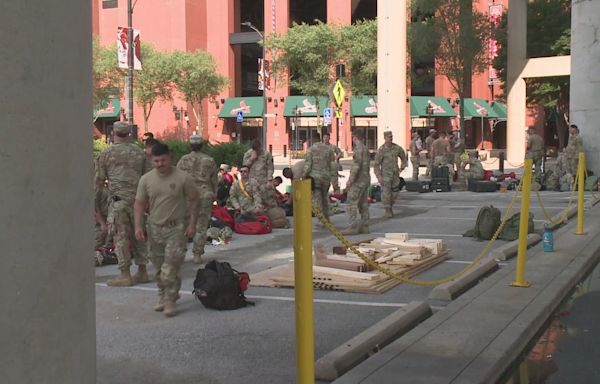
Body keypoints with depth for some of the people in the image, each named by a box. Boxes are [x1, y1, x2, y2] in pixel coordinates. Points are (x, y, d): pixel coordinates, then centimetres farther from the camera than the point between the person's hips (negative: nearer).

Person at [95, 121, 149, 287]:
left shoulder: (107, 153, 2)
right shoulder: (139, 152, 13)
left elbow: (99, 180, 4)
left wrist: (96, 202, 12)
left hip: (119, 199, -4)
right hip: (138, 197, 5)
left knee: (121, 236, -2)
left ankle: (125, 274, -2)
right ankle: (142, 271, 15)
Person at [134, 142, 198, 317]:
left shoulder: (183, 178, -8)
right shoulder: (146, 179, 1)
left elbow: (193, 201, -2)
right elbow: (139, 204, 5)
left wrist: (192, 224, -8)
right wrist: (138, 226, -5)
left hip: (176, 228, -4)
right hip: (155, 228, 4)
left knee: (171, 268, -11)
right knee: (159, 268, 12)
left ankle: (170, 301, -2)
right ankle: (163, 298, 27)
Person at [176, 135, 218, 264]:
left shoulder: (183, 160, 0)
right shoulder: (209, 161, 3)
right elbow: (214, 181, 7)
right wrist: (214, 195, 17)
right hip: (205, 195, 0)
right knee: (201, 226, 6)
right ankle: (197, 254, 8)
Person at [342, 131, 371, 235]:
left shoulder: (358, 148, -16)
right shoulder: (365, 149, 15)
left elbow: (357, 166, -23)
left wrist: (350, 180, -21)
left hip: (358, 181, -10)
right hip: (365, 179, 10)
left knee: (352, 203, -9)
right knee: (363, 204, 9)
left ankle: (353, 227, -12)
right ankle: (364, 226, 10)